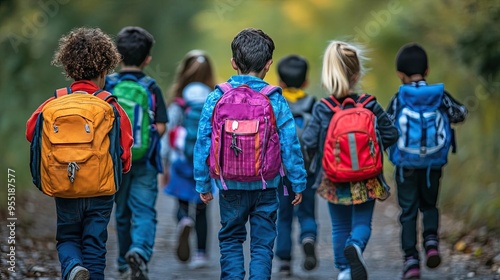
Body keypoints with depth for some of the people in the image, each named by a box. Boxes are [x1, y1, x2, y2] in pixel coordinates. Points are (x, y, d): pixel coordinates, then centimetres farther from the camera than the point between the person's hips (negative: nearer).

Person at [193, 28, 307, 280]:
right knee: (262, 244, 8)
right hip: (266, 187, -1)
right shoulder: (276, 101, -8)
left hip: (230, 186, 1)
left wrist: (202, 183, 6)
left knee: (231, 240, 17)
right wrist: (298, 183, 4)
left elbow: (202, 143, -3)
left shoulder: (216, 98, -6)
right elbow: (290, 146, -6)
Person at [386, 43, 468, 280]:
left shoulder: (398, 100, -9)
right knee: (429, 206, 23)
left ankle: (411, 260, -1)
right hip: (433, 165, 2)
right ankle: (431, 240, 0)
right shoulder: (440, 95, -3)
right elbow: (460, 114, 11)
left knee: (408, 213, 7)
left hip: (406, 166, -2)